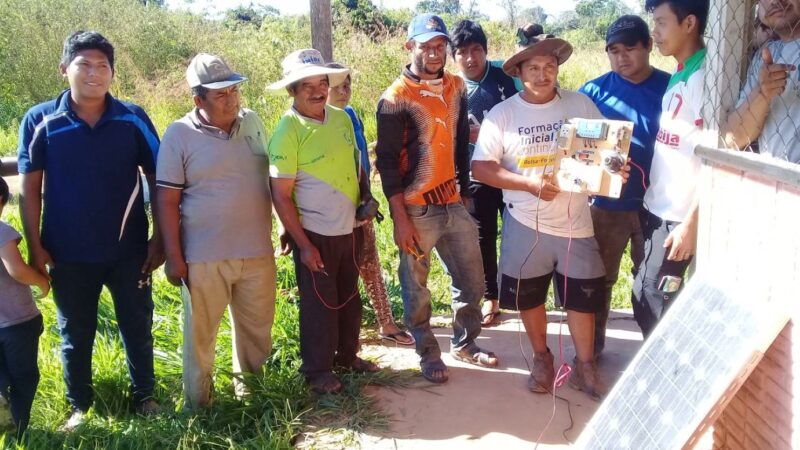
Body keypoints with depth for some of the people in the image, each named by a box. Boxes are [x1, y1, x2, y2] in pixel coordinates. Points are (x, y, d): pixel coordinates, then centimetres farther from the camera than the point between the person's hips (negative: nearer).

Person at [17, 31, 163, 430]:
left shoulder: (133, 119, -5)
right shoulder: (40, 121, -6)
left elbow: (157, 180, 0)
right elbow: (30, 188, -2)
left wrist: (160, 238, -2)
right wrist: (35, 247, -5)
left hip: (129, 250, 0)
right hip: (69, 254, 0)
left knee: (138, 329, 14)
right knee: (75, 336, 16)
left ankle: (144, 395, 34)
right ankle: (79, 405, 35)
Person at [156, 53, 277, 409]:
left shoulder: (252, 122, 4)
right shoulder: (179, 135, -8)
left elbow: (272, 177, 16)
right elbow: (167, 200, -8)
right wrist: (173, 256, -11)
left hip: (257, 251, 4)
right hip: (204, 257, -4)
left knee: (257, 325, 17)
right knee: (201, 332, 8)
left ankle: (249, 383, 39)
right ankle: (197, 402, 26)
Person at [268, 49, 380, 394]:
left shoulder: (341, 118, 2)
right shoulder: (288, 131, -17)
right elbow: (280, 196, -17)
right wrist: (303, 244, -18)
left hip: (350, 229, 6)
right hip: (315, 235, -6)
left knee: (349, 297, 19)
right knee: (319, 304, 8)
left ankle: (347, 355, 39)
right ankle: (317, 370, 26)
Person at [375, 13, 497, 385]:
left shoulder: (456, 88, 8)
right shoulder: (396, 99, -11)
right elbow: (387, 163, -12)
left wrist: (465, 192, 17)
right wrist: (400, 219, -15)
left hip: (453, 205, 6)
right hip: (417, 211, -6)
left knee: (472, 280, 14)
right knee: (416, 289, 8)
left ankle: (464, 344, 34)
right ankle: (428, 355, 26)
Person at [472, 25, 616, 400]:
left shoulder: (581, 105, -1)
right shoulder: (501, 114, -5)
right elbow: (480, 167, -9)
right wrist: (528, 183, -20)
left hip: (575, 221, 1)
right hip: (525, 223, 0)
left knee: (583, 297, 8)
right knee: (528, 297, 13)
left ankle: (585, 366, 26)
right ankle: (542, 359, 35)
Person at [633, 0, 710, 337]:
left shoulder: (704, 76, -15)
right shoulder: (679, 76, 12)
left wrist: (692, 222, -20)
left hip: (678, 217, -8)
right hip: (656, 208, 8)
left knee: (652, 301, -1)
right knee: (646, 297, 15)